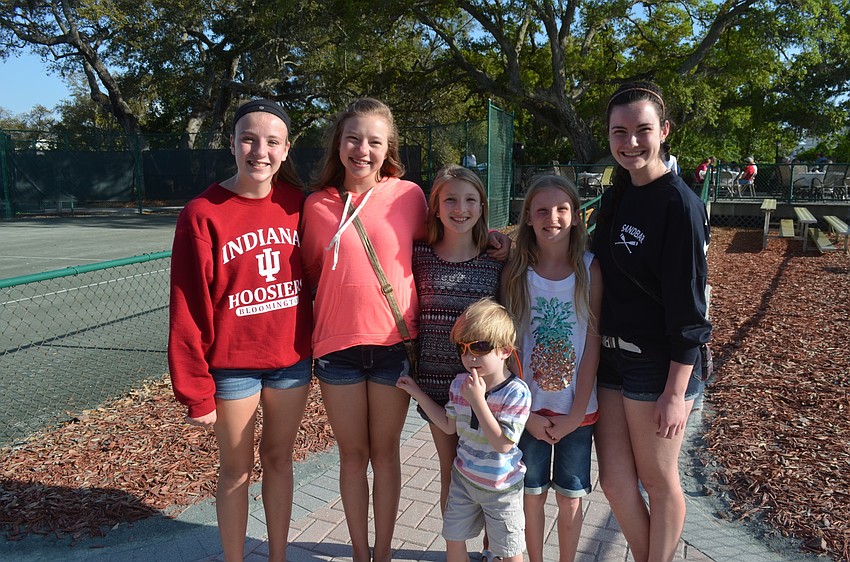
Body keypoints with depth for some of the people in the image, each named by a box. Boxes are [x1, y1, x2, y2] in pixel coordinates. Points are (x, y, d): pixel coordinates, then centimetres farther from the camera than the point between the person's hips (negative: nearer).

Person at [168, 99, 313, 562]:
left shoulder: (296, 203, -3)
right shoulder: (203, 214, -12)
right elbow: (188, 310, -10)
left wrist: (314, 344, 5)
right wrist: (195, 392, -9)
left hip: (291, 359, 3)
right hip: (232, 365, -3)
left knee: (279, 458, 18)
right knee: (237, 471, 12)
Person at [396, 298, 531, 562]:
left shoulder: (517, 392, -26)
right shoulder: (460, 384, -9)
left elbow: (503, 443, -31)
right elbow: (450, 426, 5)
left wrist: (477, 400, -36)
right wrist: (418, 394, 1)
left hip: (501, 488, -5)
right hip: (464, 478, 5)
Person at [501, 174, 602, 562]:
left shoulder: (589, 269, -8)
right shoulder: (515, 272, -6)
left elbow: (592, 344, -8)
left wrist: (576, 414, -9)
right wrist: (527, 413, -9)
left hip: (576, 410, 0)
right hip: (529, 411, 1)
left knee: (570, 498, 15)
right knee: (532, 495, 15)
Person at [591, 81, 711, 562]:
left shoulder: (679, 203, -13)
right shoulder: (617, 197, 9)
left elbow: (688, 303, -16)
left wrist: (676, 392, -17)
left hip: (658, 366, -7)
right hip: (611, 359, 7)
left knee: (659, 482, 10)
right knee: (614, 480, 12)